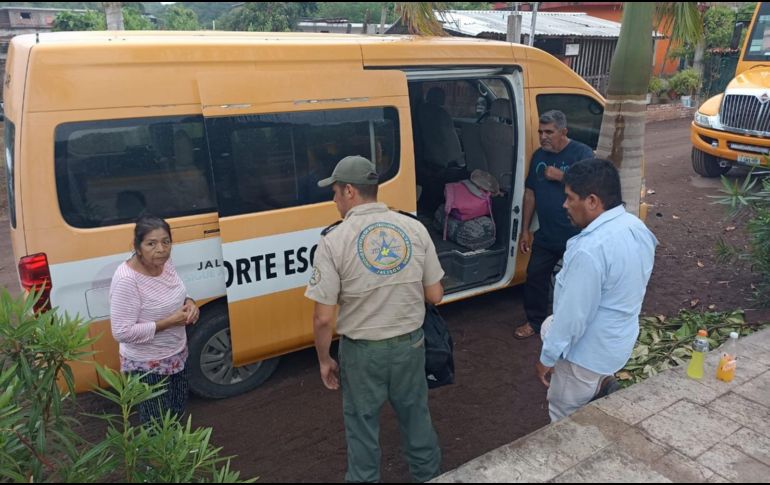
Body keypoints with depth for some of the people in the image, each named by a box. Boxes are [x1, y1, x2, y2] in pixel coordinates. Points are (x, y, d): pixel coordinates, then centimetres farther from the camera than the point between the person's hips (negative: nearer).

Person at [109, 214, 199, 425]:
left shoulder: (164, 261, -7)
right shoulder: (127, 280, -29)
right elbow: (122, 332, -28)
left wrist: (189, 303, -12)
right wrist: (168, 322, -28)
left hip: (177, 356, 8)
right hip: (147, 366, -7)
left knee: (178, 413, 28)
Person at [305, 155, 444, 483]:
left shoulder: (334, 240, -17)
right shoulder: (415, 228, -7)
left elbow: (323, 318, -16)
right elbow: (435, 295, -1)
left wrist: (324, 360, 0)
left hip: (362, 350, -3)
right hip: (410, 343, 4)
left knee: (362, 426, 18)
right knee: (416, 415, 25)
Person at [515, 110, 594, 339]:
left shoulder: (582, 153, -11)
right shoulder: (538, 156, 7)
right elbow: (530, 193, 10)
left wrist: (561, 176, -24)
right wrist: (525, 230, 9)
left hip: (577, 235, -5)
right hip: (546, 234, 6)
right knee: (535, 276, 11)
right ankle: (535, 321, 29)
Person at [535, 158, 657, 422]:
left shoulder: (591, 249, -34)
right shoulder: (637, 226, -4)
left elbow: (573, 314, -27)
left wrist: (547, 357, -13)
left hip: (588, 352, -8)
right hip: (619, 341, 9)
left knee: (566, 418, 13)